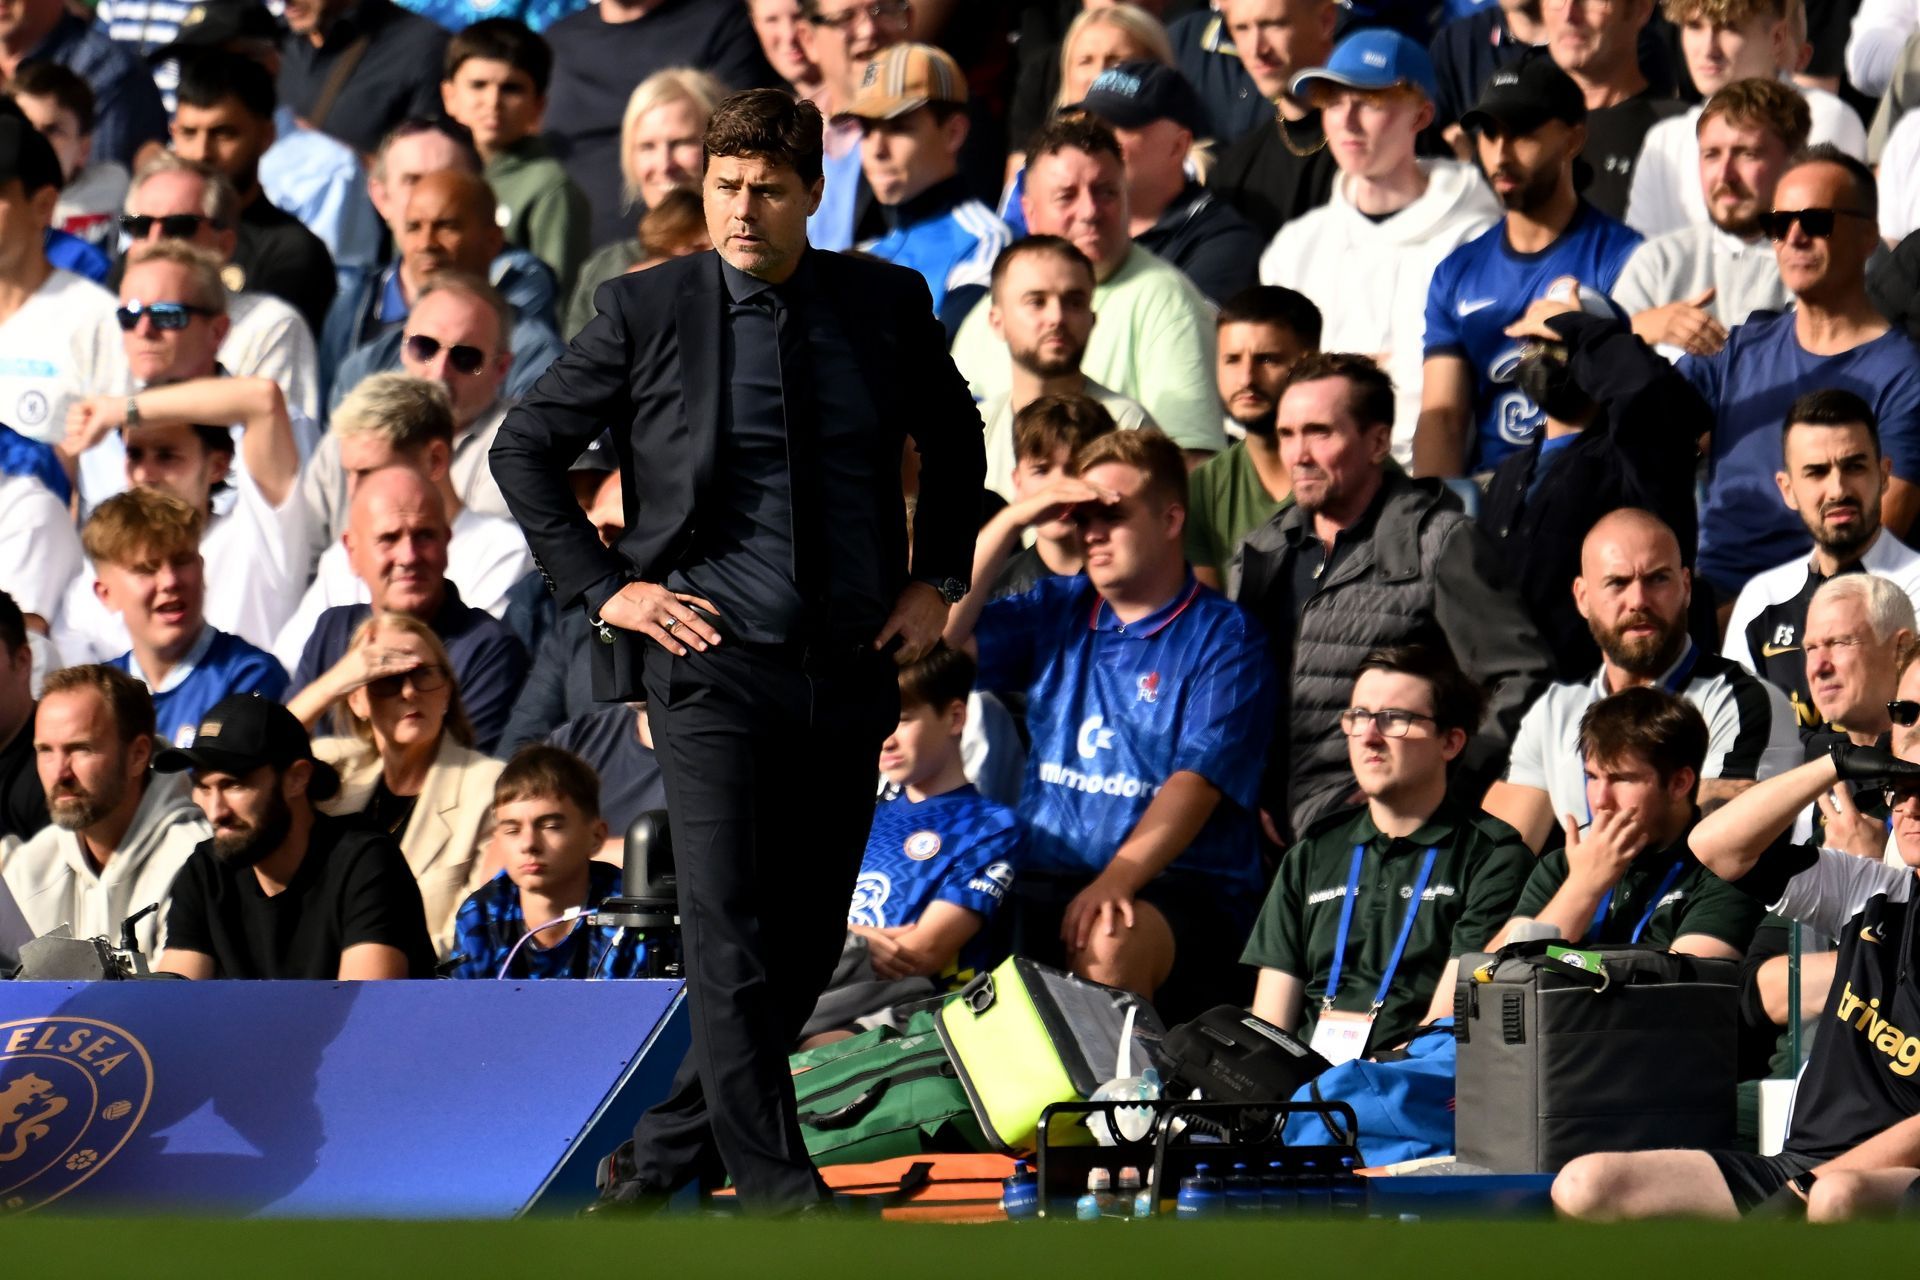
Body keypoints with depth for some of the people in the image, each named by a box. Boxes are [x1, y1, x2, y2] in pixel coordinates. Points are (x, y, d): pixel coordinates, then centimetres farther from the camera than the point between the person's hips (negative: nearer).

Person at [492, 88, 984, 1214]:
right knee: (729, 924, -13)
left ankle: (671, 1151, 19)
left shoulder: (888, 305, 5)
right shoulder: (648, 311, -2)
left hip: (850, 668, 4)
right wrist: (600, 587, 0)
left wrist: (938, 578, 13)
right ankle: (776, 1185, -12)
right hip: (710, 660, -4)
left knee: (807, 936, 6)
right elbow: (524, 450, 7)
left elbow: (956, 442, 23)